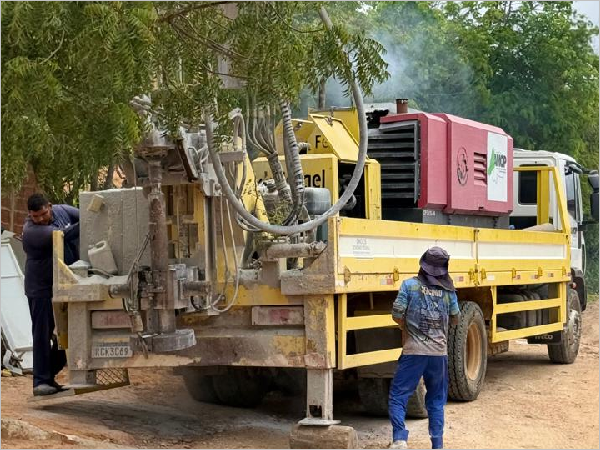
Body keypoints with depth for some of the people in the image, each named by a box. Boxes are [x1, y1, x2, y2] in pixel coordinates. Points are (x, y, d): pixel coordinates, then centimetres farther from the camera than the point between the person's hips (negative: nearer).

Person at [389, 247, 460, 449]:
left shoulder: (410, 285, -5)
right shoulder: (448, 290, 4)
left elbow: (397, 315, -7)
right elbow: (455, 320, 14)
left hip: (414, 350, -3)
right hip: (439, 352, 3)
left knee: (398, 395, 1)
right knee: (436, 400, 15)